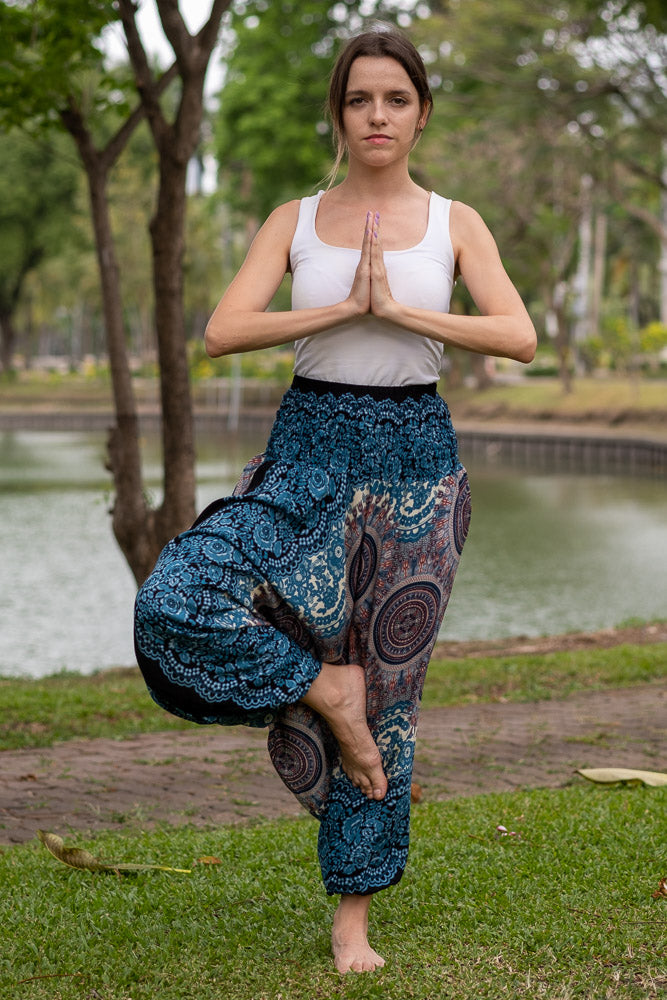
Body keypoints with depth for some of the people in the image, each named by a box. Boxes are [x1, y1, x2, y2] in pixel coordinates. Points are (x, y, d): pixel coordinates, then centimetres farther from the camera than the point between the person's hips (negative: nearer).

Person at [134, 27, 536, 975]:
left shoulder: (455, 223, 5)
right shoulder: (295, 221, 6)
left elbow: (519, 337, -9)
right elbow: (223, 331, -7)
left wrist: (399, 308, -14)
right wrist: (345, 307, -13)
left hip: (413, 457, -1)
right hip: (309, 449, 1)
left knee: (389, 691, 2)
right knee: (174, 604, -23)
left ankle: (354, 913, 15)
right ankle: (325, 689, 1)